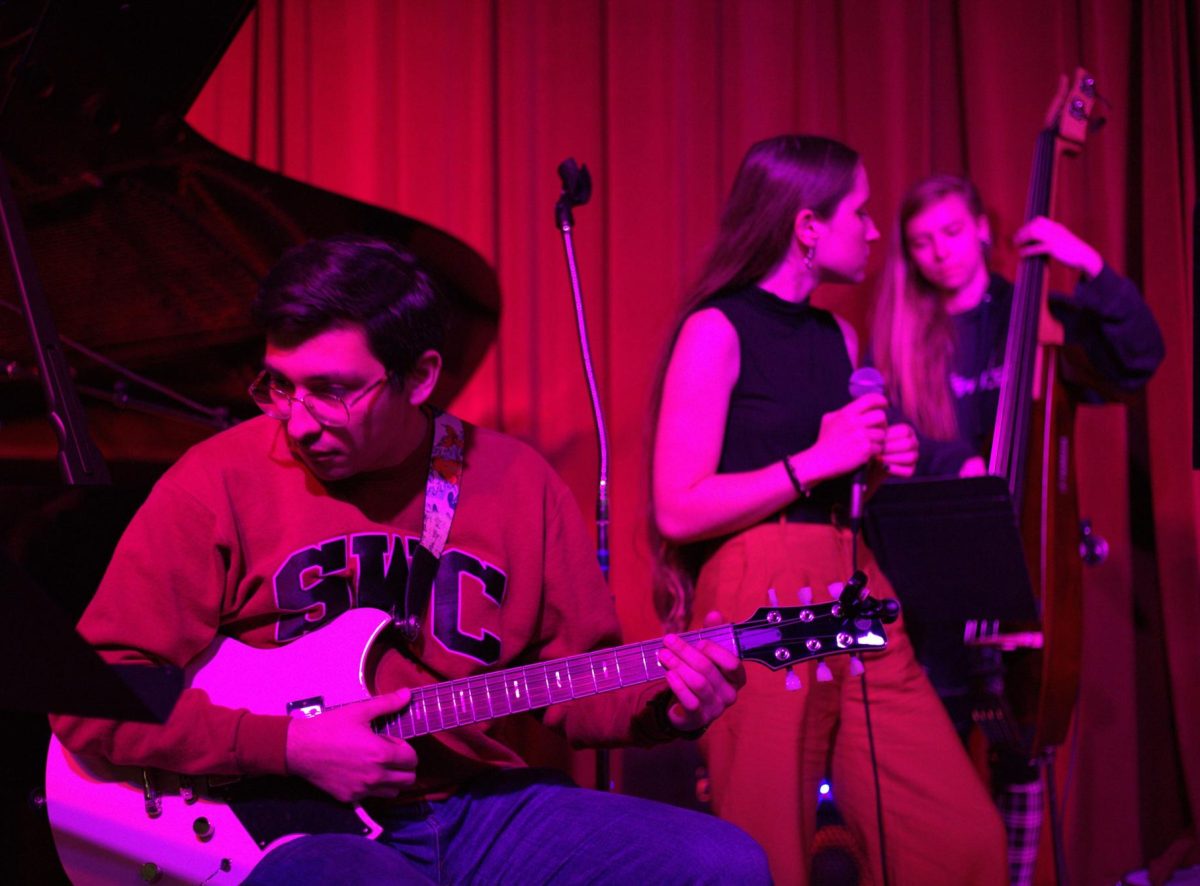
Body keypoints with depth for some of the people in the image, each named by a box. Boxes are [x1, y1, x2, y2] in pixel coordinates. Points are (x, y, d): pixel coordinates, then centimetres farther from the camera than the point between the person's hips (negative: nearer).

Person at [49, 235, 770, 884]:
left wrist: (665, 706, -9)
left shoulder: (515, 481, 5)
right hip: (292, 827, -4)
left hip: (477, 802, 4)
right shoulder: (217, 484, -5)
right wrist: (290, 745, -14)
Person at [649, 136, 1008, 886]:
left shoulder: (838, 337, 16)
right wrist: (815, 462, -14)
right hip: (760, 611, -7)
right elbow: (678, 510, -13)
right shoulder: (717, 331, -6)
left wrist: (880, 464, 8)